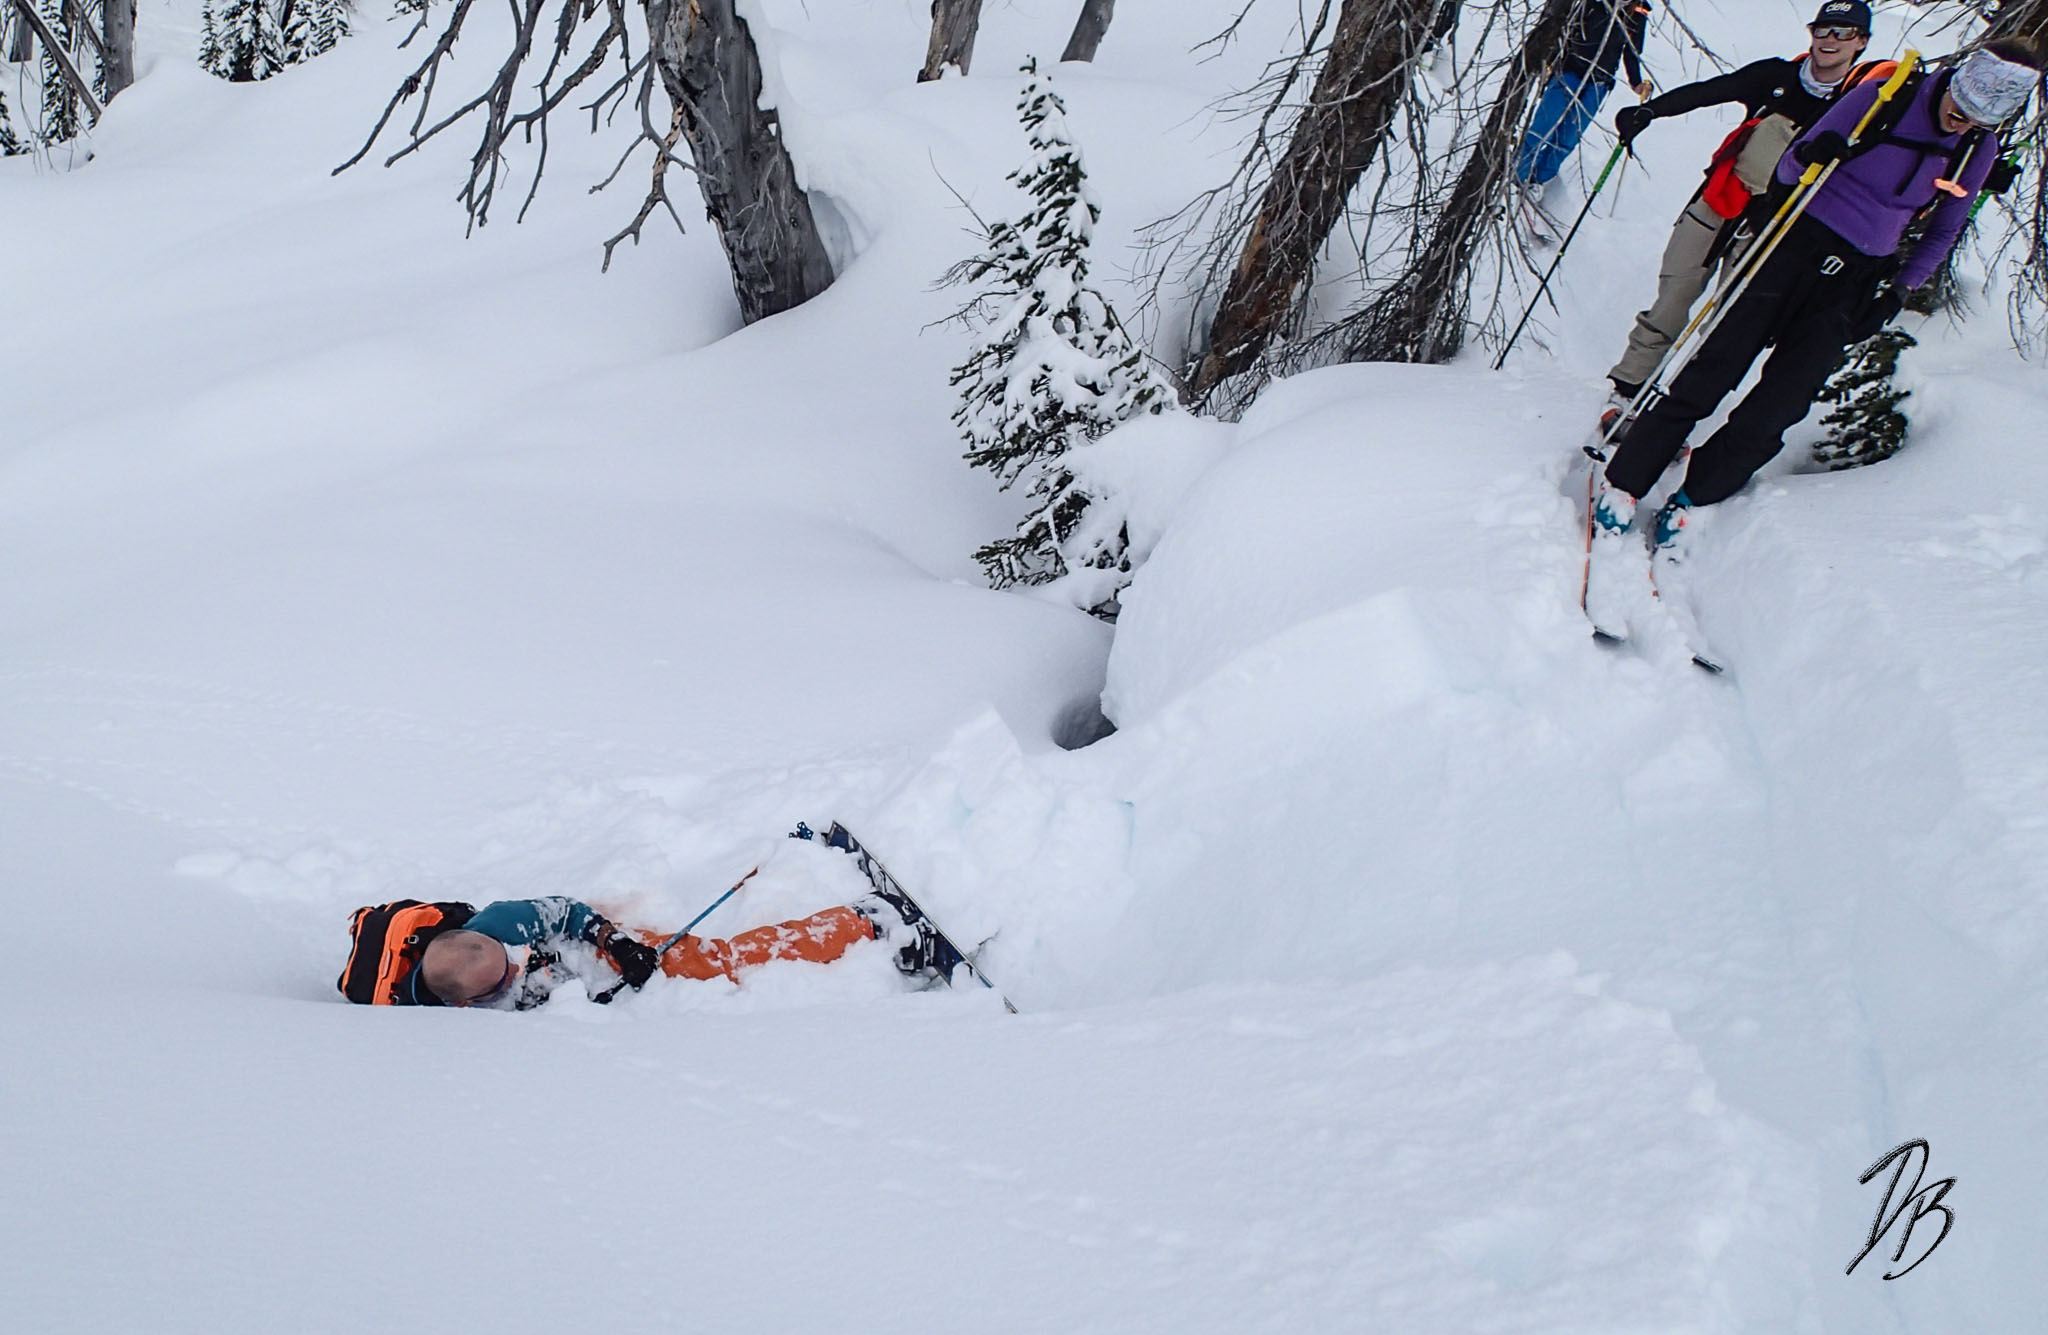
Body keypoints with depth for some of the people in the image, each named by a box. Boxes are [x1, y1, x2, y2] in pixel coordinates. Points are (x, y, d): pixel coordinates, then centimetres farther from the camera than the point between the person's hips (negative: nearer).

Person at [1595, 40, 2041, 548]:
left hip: (1857, 280, 3)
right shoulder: (1884, 97, -8)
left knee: (1775, 408, -5)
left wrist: (1899, 290, 6)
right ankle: (1622, 482, -2)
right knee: (1712, 372, -9)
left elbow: (1944, 231, 17)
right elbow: (1789, 168, -5)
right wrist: (1808, 158, -26)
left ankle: (1692, 498, 8)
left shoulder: (1978, 150, 2)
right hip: (1799, 244, -3)